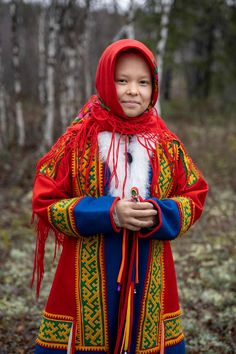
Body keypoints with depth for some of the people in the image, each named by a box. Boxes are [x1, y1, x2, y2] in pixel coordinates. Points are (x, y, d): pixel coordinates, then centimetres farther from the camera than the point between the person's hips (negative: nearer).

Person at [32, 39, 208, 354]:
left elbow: (194, 198, 7)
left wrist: (159, 214, -15)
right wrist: (108, 213, -18)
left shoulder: (167, 144, 2)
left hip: (149, 278, 2)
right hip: (88, 277, -2)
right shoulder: (78, 140, -5)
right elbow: (46, 202, -5)